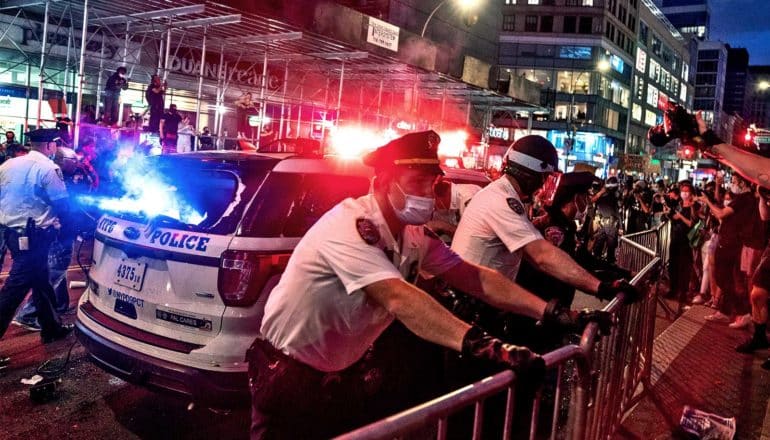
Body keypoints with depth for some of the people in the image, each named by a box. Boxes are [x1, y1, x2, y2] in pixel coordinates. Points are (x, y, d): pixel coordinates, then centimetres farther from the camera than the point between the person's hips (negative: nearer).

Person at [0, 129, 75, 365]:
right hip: (32, 234, -8)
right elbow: (61, 203, -10)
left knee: (40, 279, 19)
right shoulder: (48, 168, -12)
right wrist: (65, 226, 7)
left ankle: (51, 327, 30)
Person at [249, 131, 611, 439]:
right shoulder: (350, 225, -31)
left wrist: (551, 313, -15)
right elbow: (399, 298, -43)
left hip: (345, 371, 7)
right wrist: (484, 346, -51)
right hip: (289, 375, -7)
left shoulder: (414, 235, -6)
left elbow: (474, 277, -6)